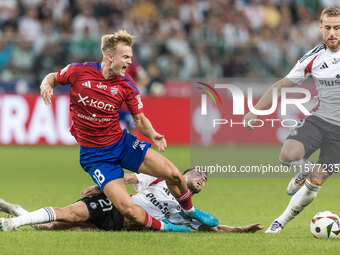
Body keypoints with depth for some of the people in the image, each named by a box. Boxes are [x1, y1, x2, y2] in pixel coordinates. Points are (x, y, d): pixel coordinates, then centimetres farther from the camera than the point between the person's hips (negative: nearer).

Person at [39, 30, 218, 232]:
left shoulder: (126, 84, -4)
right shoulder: (79, 72, -12)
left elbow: (139, 119, 3)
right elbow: (53, 78, 7)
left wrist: (152, 134, -18)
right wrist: (46, 85, -17)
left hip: (122, 142, 3)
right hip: (94, 154, -3)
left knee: (173, 174, -7)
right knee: (128, 209, -21)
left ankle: (189, 210, 26)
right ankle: (163, 227, 8)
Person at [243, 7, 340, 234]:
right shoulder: (313, 59, 0)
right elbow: (283, 85, 10)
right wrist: (256, 111, 7)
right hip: (318, 119, 2)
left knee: (314, 184, -6)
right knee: (288, 155, -27)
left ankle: (282, 221, 14)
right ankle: (307, 169, 8)